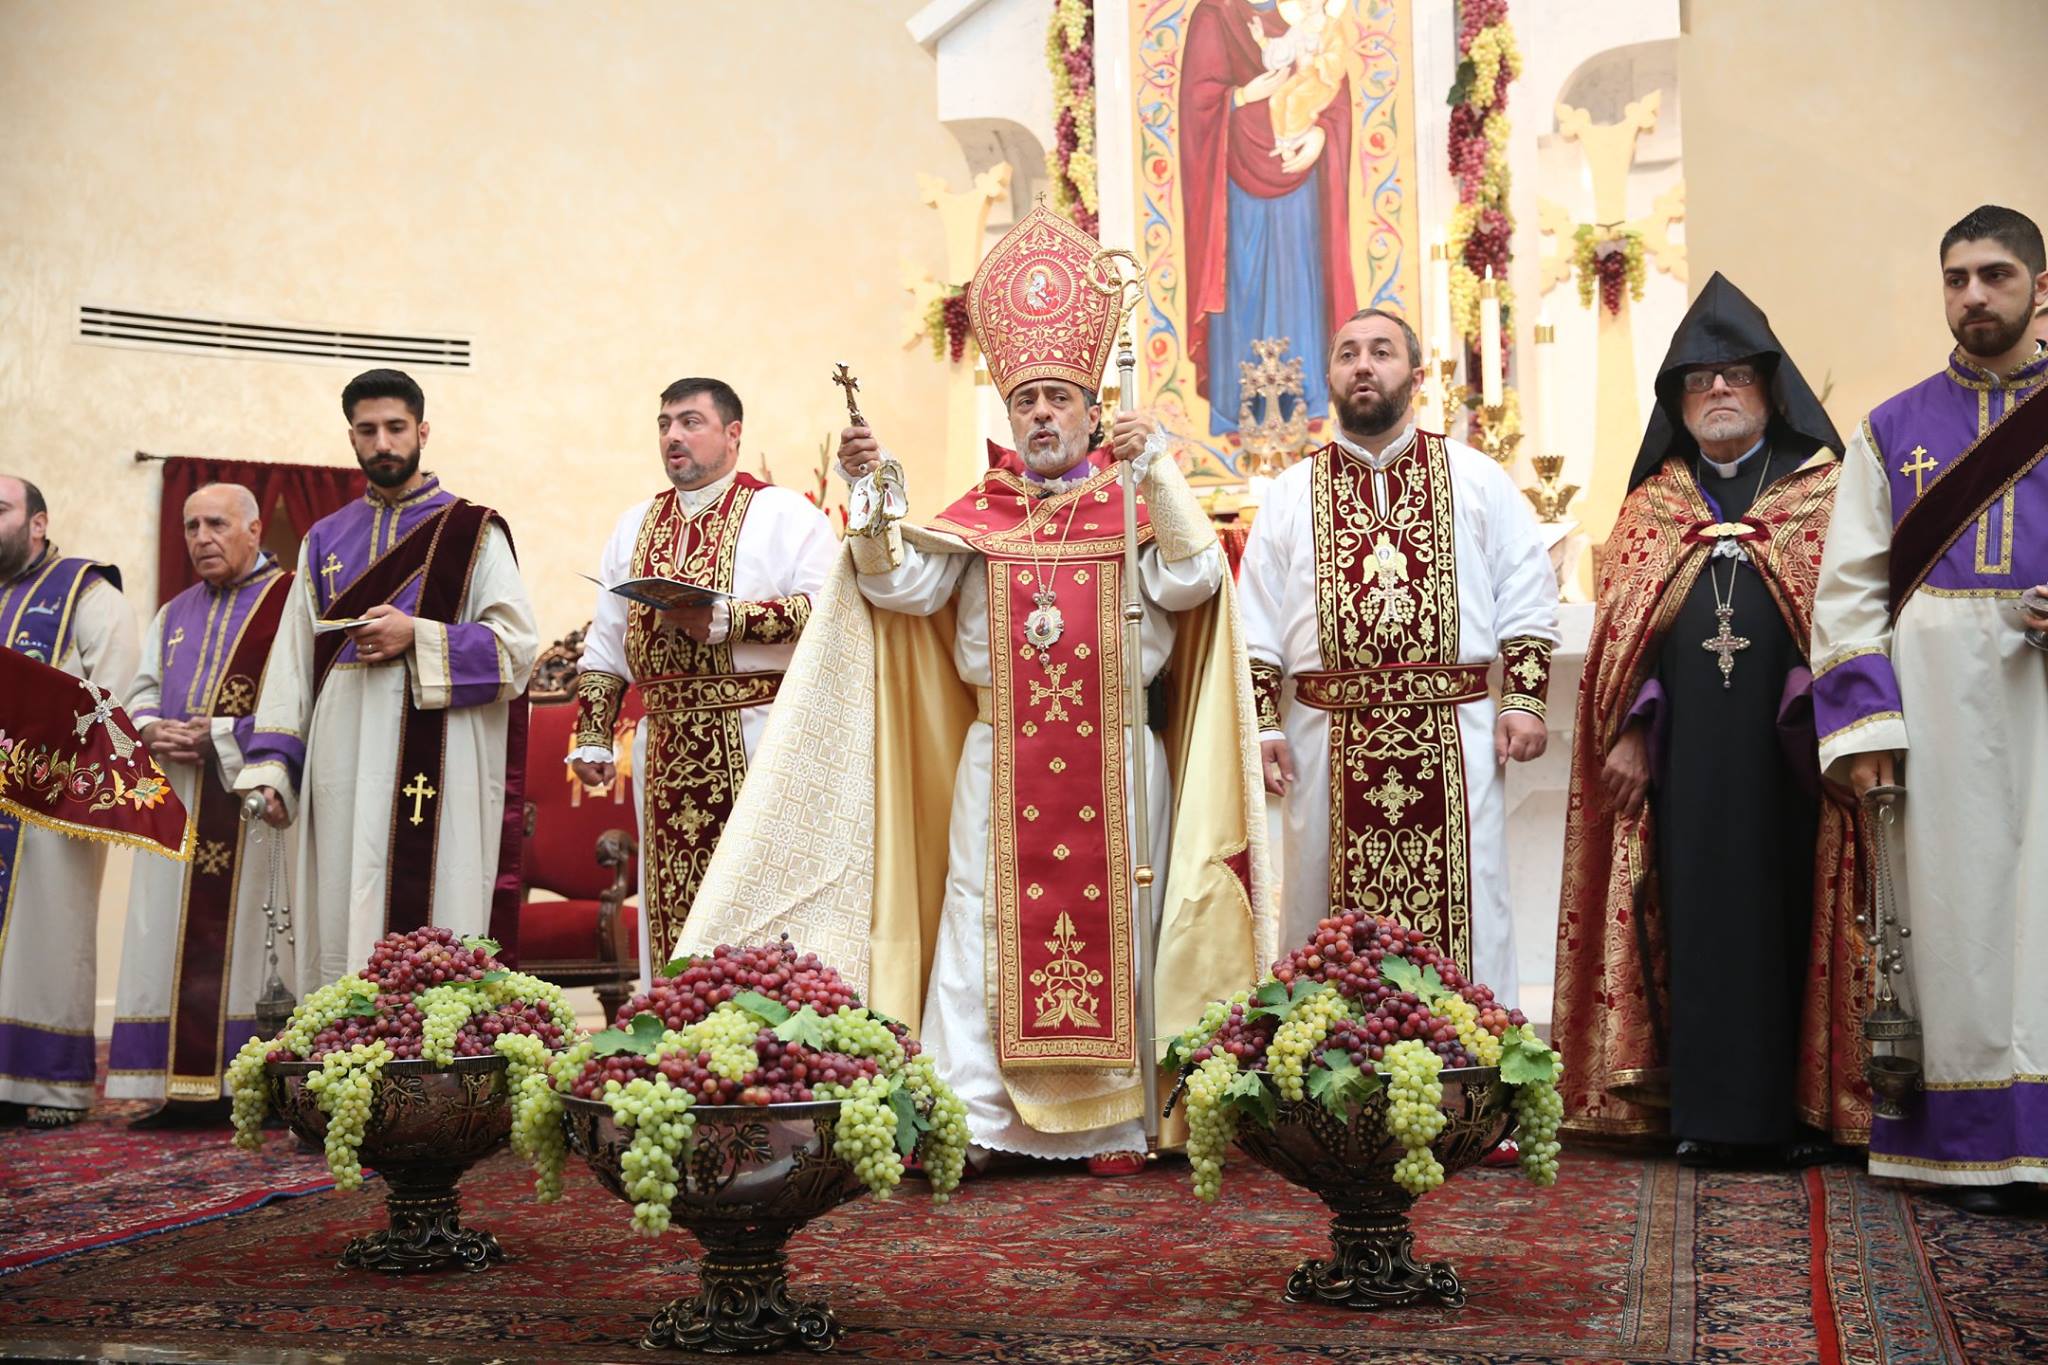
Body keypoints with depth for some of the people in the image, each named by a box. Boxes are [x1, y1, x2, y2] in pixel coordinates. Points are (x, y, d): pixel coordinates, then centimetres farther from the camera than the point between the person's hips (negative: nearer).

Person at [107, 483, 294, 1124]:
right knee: (177, 945, 4)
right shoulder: (176, 613, 21)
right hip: (177, 804, 7)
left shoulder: (289, 601, -2)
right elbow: (139, 692, 21)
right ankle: (186, 1082, 8)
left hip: (248, 801, -7)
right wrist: (151, 731, -2)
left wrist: (222, 736, -15)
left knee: (241, 937, -8)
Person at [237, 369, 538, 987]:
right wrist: (272, 768, 5)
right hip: (343, 767, 4)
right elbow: (293, 660, 14)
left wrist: (418, 639, -14)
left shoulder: (472, 532, 7)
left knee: (427, 924, -8)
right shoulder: (326, 540, 18)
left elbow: (517, 644, -2)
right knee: (341, 929, 1)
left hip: (435, 762, -4)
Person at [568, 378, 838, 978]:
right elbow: (604, 641, 19)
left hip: (758, 741, -5)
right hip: (666, 744, 5)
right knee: (673, 902, 6)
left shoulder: (785, 514, 1)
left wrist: (724, 620, -20)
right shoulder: (637, 526, 19)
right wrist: (592, 737, 12)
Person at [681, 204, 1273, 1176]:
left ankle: (1115, 1120, 11)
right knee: (984, 933, 0)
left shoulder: (1137, 501, 5)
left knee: (1115, 934, 2)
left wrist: (1156, 473, -19)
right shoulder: (978, 512, 11)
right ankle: (971, 1120, 4)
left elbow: (1192, 581, -11)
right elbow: (900, 588, 0)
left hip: (1117, 758, -1)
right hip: (1000, 759, 2)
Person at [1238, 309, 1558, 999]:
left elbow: (1527, 598, 7)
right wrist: (1264, 725, 0)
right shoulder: (1292, 494, 11)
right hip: (1330, 742, 1)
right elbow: (1258, 628, 9)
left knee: (1460, 910, 1)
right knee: (1333, 916, 5)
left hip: (1453, 739, -1)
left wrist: (1523, 699, -3)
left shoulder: (1477, 479, 9)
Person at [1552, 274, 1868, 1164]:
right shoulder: (1651, 505, 15)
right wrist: (1627, 731, 1)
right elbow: (1620, 626, 11)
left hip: (1790, 750, -2)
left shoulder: (1827, 490, 8)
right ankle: (1708, 1113, 10)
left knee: (1789, 913, 0)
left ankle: (1798, 1107, 10)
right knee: (1699, 917, 3)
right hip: (1686, 756, 2)